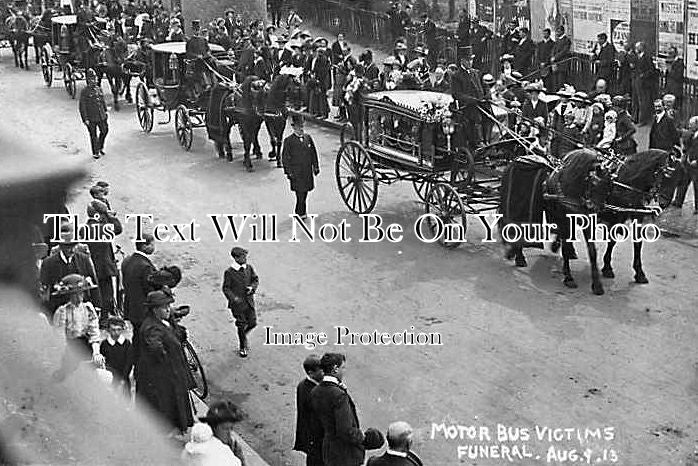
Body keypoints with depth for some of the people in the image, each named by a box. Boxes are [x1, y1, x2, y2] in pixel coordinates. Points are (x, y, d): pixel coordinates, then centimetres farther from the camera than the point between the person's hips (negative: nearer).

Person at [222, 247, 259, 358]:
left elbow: (256, 279, 9)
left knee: (253, 323, 3)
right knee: (241, 326, 3)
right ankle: (242, 348, 22)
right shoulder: (229, 272, -11)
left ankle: (244, 335, 37)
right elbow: (226, 288, -8)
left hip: (249, 301, 4)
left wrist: (252, 287, -12)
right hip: (237, 303, -4)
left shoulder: (249, 268, 1)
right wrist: (233, 298, -23)